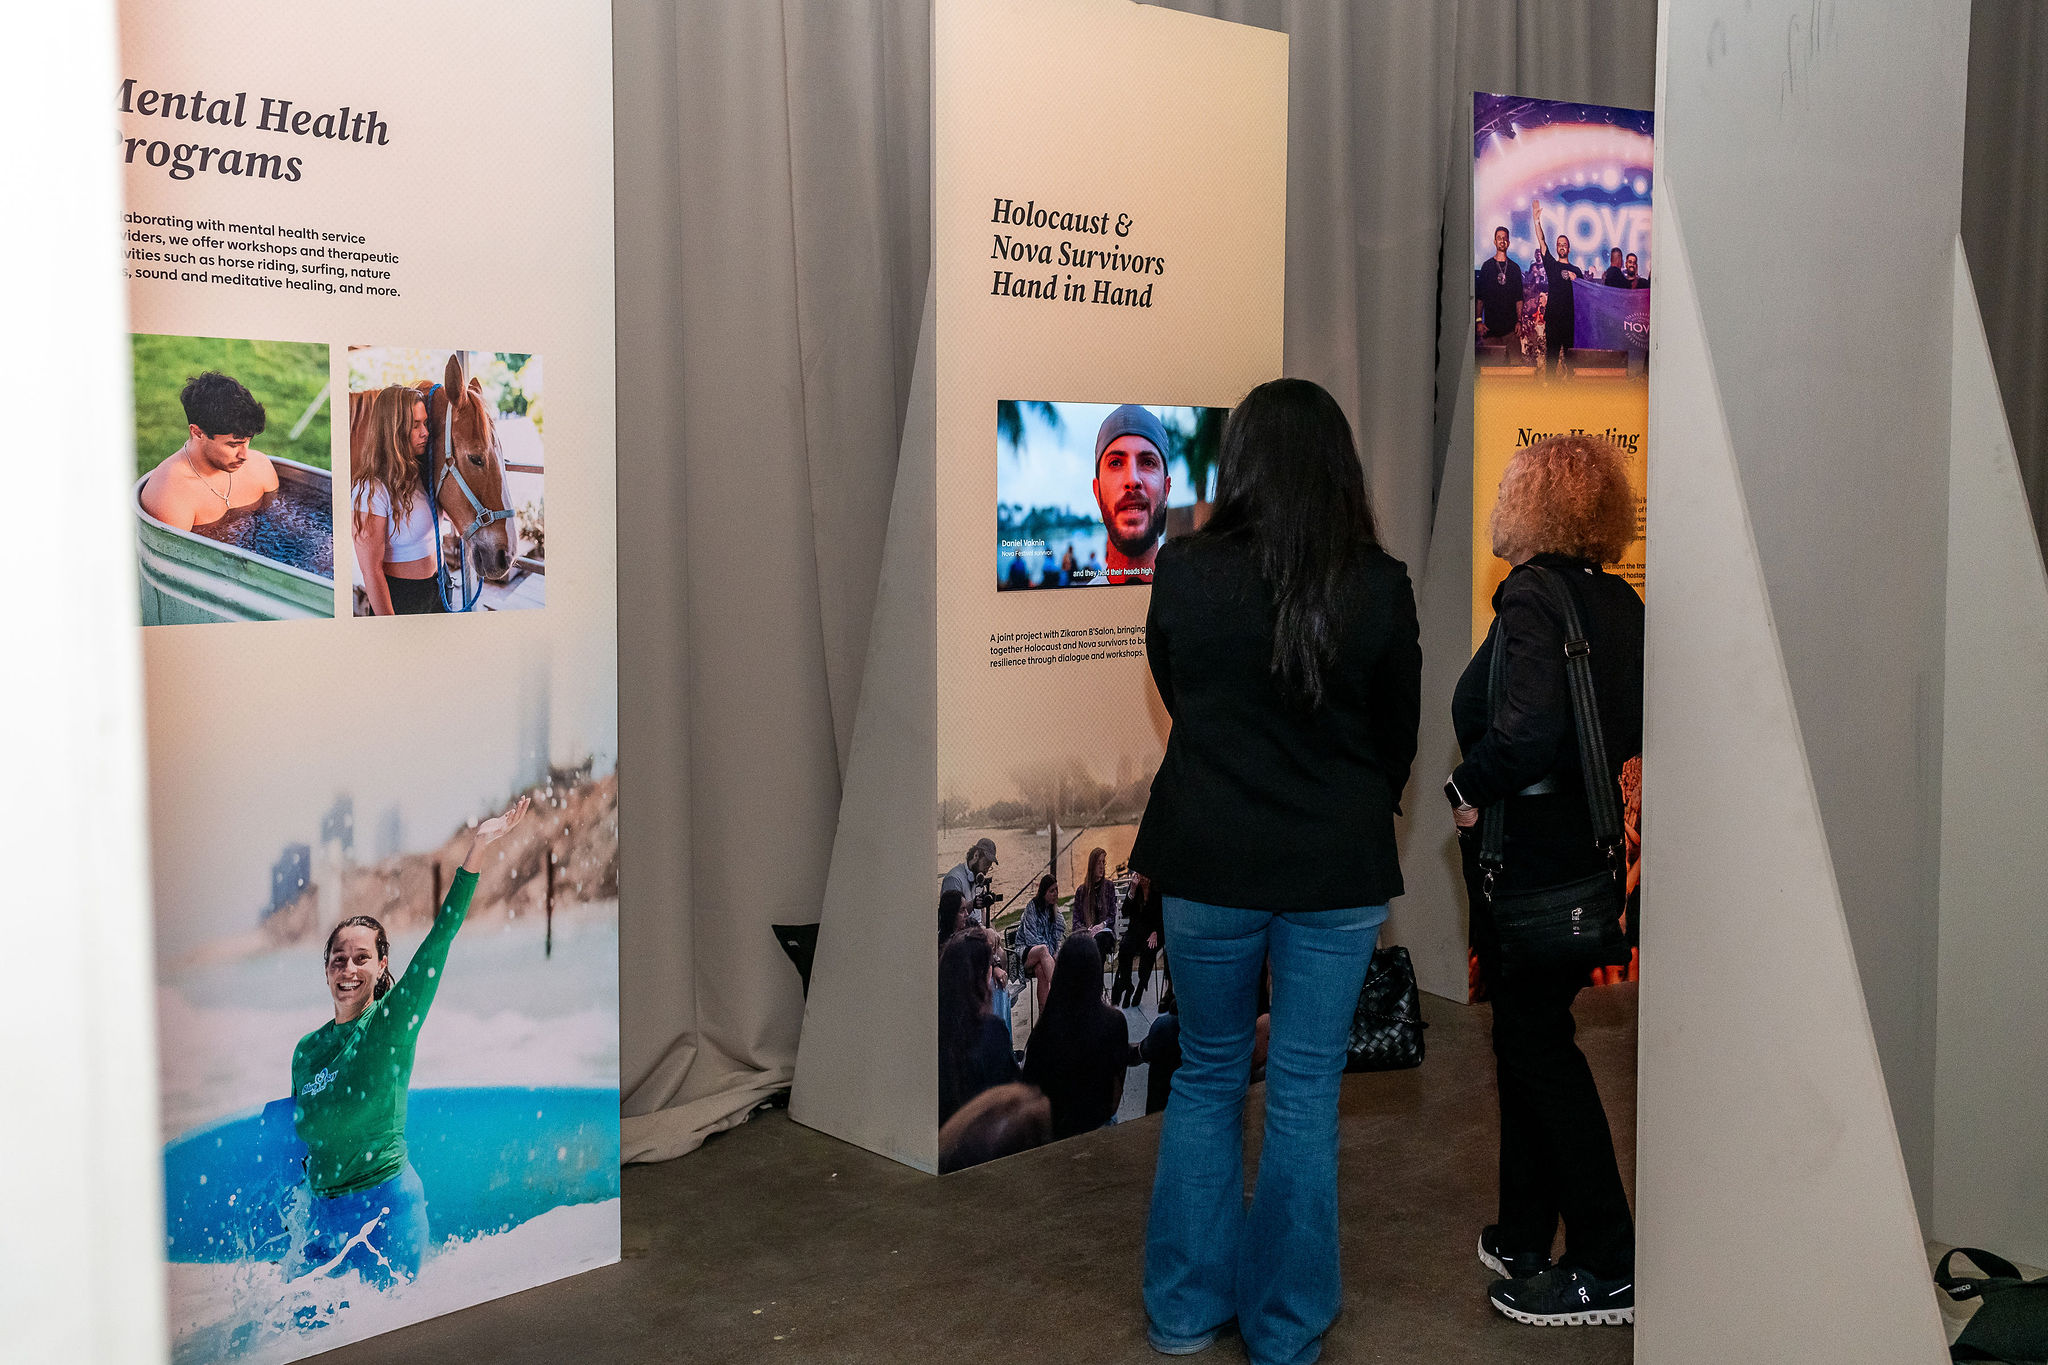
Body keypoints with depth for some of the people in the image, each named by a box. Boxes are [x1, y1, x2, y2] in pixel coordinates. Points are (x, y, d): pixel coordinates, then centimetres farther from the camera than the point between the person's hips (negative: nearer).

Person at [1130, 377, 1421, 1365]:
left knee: (1205, 1078, 17)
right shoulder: (1379, 586, -9)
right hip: (1338, 873, 0)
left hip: (1209, 861, 0)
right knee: (1305, 1095, 11)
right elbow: (1399, 734, 3)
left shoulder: (1183, 572, -10)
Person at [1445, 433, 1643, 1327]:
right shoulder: (1617, 600, 7)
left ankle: (1608, 1269, 9)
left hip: (1527, 843, -9)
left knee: (1537, 1040, 1)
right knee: (1528, 1033, 17)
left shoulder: (1533, 596, -18)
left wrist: (1468, 788, -17)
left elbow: (1526, 728, -31)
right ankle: (1524, 1238, 30)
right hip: (1582, 838, 9)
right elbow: (1632, 723, 15)